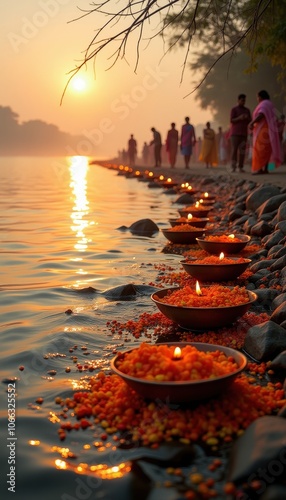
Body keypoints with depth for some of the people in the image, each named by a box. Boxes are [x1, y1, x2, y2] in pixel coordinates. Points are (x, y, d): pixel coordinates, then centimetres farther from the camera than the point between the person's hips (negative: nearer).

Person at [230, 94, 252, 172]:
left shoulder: (247, 110, 15)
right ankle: (233, 167, -10)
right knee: (234, 149, -10)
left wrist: (247, 118, -12)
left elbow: (250, 121, 11)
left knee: (242, 150, -4)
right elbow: (232, 120, -6)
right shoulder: (234, 109, 2)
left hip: (244, 133, 4)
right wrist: (239, 118, -23)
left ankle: (240, 167, -4)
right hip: (235, 133, -4)